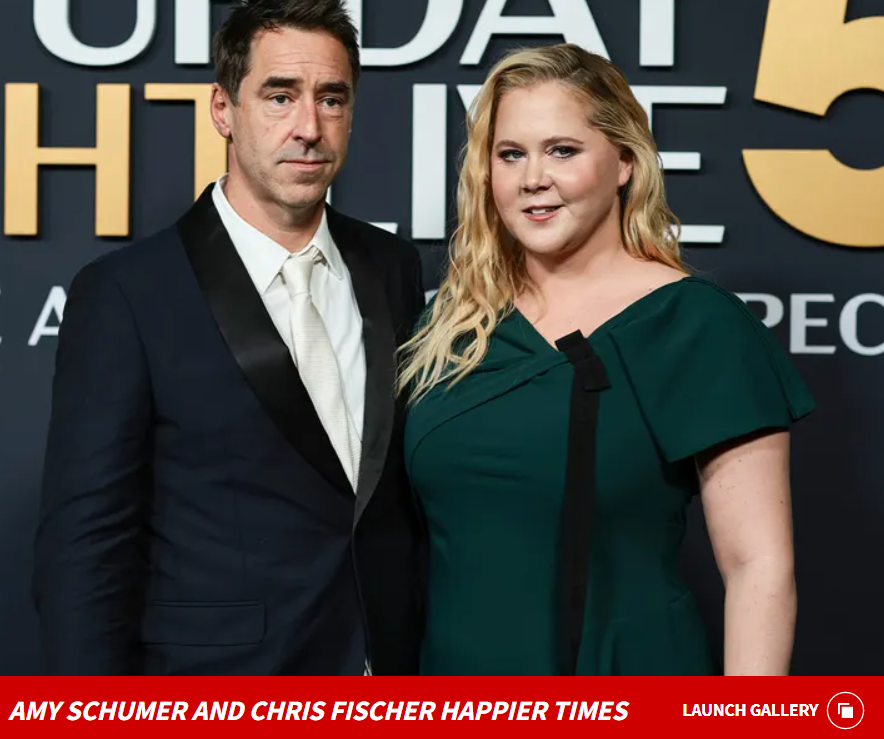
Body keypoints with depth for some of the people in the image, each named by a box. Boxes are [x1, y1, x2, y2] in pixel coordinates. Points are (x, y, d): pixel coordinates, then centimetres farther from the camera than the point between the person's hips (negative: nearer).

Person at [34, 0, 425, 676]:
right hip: (214, 691, -4)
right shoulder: (127, 293, -13)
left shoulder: (392, 269, 1)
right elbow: (86, 545, -13)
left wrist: (430, 657, 4)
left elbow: (412, 479, 8)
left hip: (389, 676, 5)